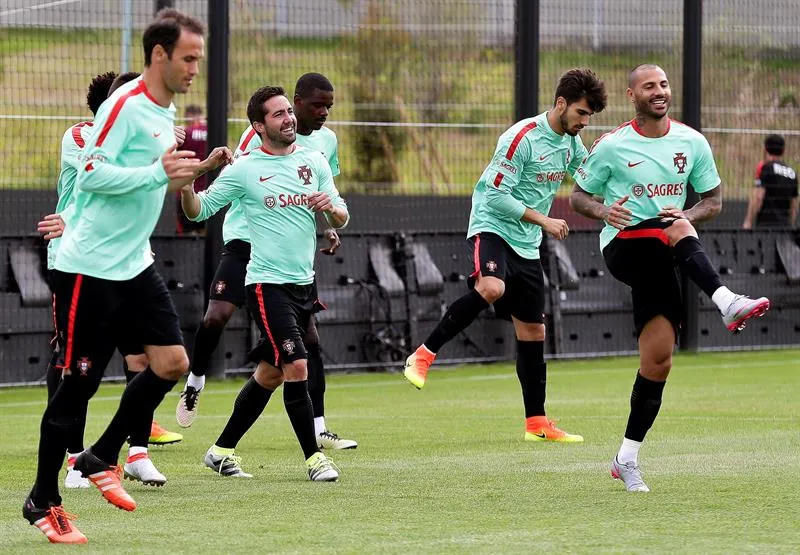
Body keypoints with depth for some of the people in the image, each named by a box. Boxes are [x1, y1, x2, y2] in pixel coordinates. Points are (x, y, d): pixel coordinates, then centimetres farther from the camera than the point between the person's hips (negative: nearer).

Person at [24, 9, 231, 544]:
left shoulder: (166, 112, 12)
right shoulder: (124, 106, -16)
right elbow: (91, 174, -22)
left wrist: (198, 169, 10)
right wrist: (158, 170, -26)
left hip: (135, 265, 8)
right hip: (90, 267, -8)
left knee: (171, 362, -1)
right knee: (80, 380, -3)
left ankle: (101, 458, 15)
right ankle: (43, 500, 9)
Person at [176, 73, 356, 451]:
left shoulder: (327, 140, 8)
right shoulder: (262, 133, -10)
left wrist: (328, 227, 6)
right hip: (247, 239, -5)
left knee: (308, 333, 0)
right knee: (218, 314, -20)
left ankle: (317, 429, 5)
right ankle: (194, 383, 9)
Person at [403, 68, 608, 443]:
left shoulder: (571, 142, 8)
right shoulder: (522, 137, -17)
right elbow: (497, 195, -19)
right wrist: (543, 220, -17)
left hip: (527, 244, 8)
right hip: (492, 226, -8)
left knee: (533, 331, 8)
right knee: (491, 287, -38)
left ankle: (536, 422, 14)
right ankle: (424, 356, -25)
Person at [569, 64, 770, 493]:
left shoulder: (692, 142, 7)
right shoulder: (611, 146, -1)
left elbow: (713, 200, 13)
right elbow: (578, 197, 5)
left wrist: (689, 215, -10)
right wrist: (603, 210, -18)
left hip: (660, 262, 3)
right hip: (623, 246, -3)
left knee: (658, 361, -3)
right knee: (676, 231, -35)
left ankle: (627, 459, 7)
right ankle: (727, 303, -52)